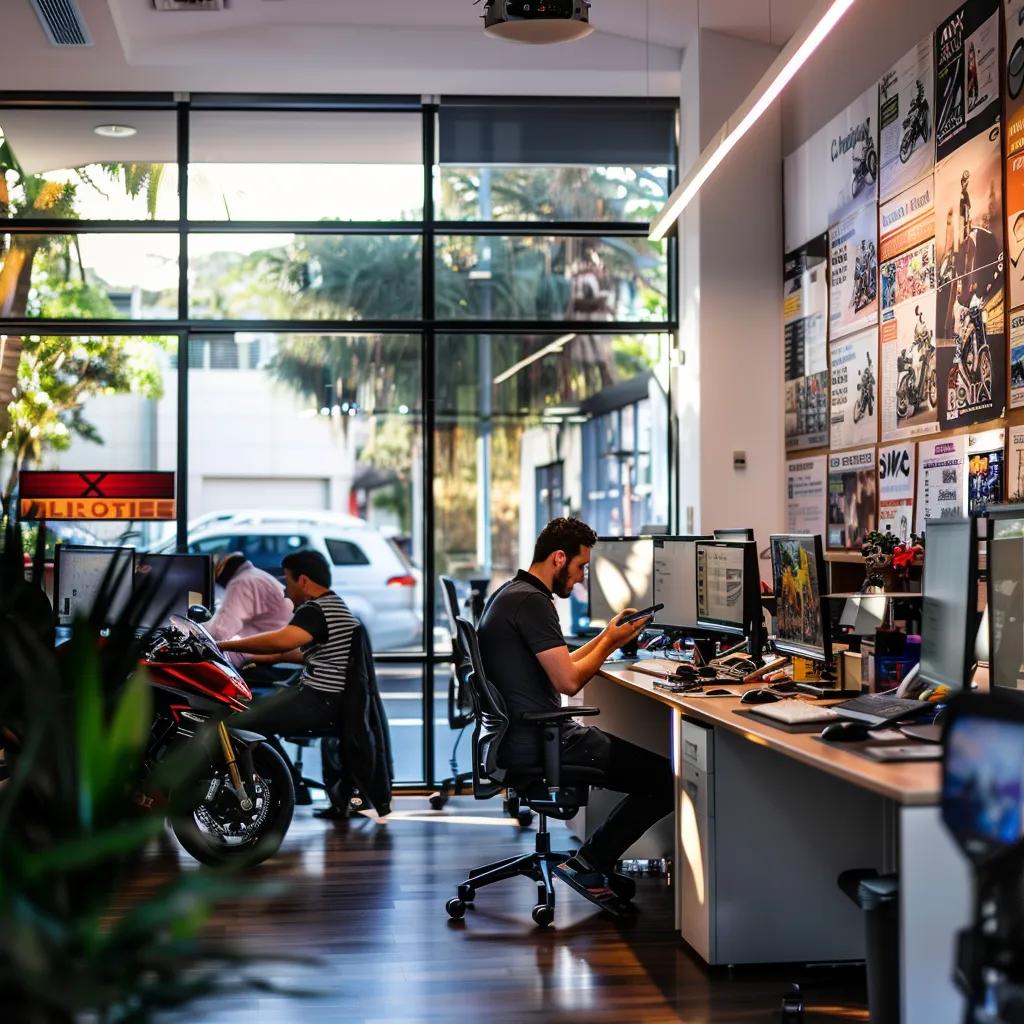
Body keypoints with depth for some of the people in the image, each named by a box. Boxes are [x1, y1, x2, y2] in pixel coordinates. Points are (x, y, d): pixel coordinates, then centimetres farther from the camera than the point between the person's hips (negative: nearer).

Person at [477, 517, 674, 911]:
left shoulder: (510, 594, 16)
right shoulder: (532, 602, -17)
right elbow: (569, 681, -21)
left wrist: (606, 637, 15)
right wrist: (610, 643, -5)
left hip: (519, 737, 11)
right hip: (537, 743, -11)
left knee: (647, 764, 18)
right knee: (666, 778, -10)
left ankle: (596, 863, 14)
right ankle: (588, 864, -1)